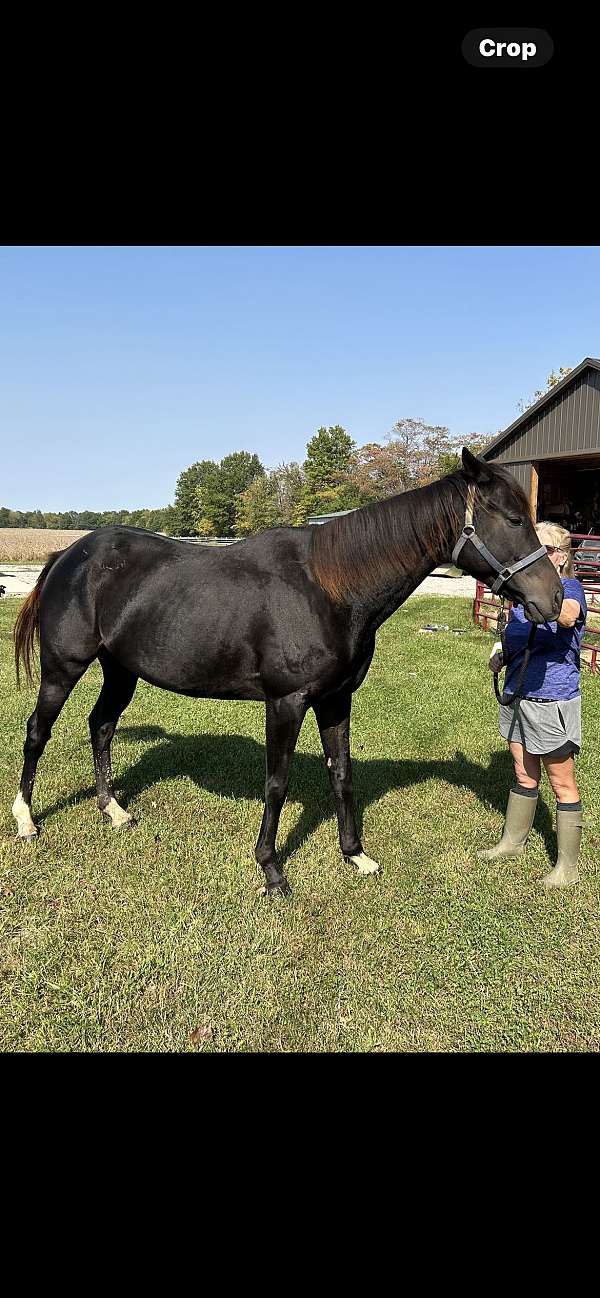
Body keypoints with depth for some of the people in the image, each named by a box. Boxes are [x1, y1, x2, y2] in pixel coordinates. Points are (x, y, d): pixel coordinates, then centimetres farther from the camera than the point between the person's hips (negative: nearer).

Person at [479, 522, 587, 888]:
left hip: (552, 700, -7)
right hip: (518, 696, 8)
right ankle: (513, 841, 39)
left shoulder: (570, 588, -16)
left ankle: (568, 865, 19)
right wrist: (502, 655, 3)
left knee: (562, 784, 6)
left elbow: (568, 616, -42)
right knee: (525, 775, 22)